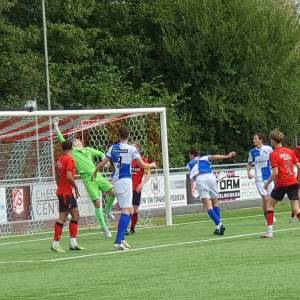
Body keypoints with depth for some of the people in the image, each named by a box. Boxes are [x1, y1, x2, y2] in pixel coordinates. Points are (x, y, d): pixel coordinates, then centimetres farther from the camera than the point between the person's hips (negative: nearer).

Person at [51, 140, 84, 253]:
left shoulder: (60, 159, 11)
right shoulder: (69, 159, -15)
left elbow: (57, 176, 20)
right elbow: (69, 177, -24)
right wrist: (76, 188, -12)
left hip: (61, 191, 9)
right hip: (66, 193, -9)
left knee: (76, 214, 12)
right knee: (62, 217, -6)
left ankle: (73, 243, 12)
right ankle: (55, 244, -4)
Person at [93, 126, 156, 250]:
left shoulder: (113, 148, 5)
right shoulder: (131, 149, -6)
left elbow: (102, 164, 4)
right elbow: (142, 165, -2)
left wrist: (95, 172, 24)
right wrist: (152, 165, 19)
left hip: (115, 181, 6)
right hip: (126, 180, -6)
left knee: (127, 210, 16)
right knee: (126, 210, -7)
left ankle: (121, 239, 13)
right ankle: (119, 241, -18)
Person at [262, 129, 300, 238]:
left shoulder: (274, 154, -9)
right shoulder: (290, 151, 7)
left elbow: (275, 173, -16)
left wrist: (267, 184, -4)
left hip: (281, 184, -5)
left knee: (270, 204, 11)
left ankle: (269, 231, 5)